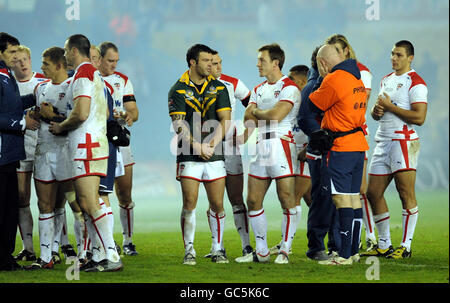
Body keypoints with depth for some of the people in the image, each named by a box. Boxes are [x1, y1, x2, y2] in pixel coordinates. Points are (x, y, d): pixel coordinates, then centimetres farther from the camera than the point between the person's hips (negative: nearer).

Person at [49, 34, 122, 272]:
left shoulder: (82, 74, -12)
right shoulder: (94, 74, 20)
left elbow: (81, 114, -21)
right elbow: (105, 113, 26)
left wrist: (60, 127, -4)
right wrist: (65, 125, 23)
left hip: (85, 144, -10)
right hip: (97, 140, 10)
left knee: (90, 204, -13)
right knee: (85, 203, 12)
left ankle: (113, 258, -17)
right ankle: (103, 255, 9)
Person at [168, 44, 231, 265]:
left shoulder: (218, 87, 9)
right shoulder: (178, 90, 0)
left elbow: (225, 120, 3)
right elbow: (179, 125, -8)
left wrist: (213, 143, -12)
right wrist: (197, 146, -19)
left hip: (215, 155, 3)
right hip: (188, 155, -2)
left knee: (217, 204, 2)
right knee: (190, 203, -6)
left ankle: (217, 249, 13)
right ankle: (189, 250, 1)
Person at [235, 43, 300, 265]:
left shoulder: (289, 87, -5)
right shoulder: (258, 90, 19)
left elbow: (276, 115, -17)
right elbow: (248, 118, 8)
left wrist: (257, 112, 0)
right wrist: (266, 116, -9)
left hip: (281, 145, -8)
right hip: (260, 146, 8)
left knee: (286, 199, -8)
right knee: (253, 200, 6)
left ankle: (285, 250, -2)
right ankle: (261, 252, 14)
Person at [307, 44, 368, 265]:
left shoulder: (333, 80, -13)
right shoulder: (357, 79, 15)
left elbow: (312, 105, -4)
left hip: (341, 147, -9)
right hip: (359, 145, 9)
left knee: (342, 199, -10)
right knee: (354, 198, 11)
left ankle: (344, 255, -12)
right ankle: (353, 250, 14)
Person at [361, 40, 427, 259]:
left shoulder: (415, 83, -7)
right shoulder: (386, 80, 20)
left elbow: (419, 117, -16)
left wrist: (390, 107, -13)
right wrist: (376, 111, 2)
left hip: (404, 141, -9)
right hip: (383, 142, 9)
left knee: (406, 194, -8)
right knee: (373, 193, 7)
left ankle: (406, 246, -7)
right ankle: (384, 245, 14)